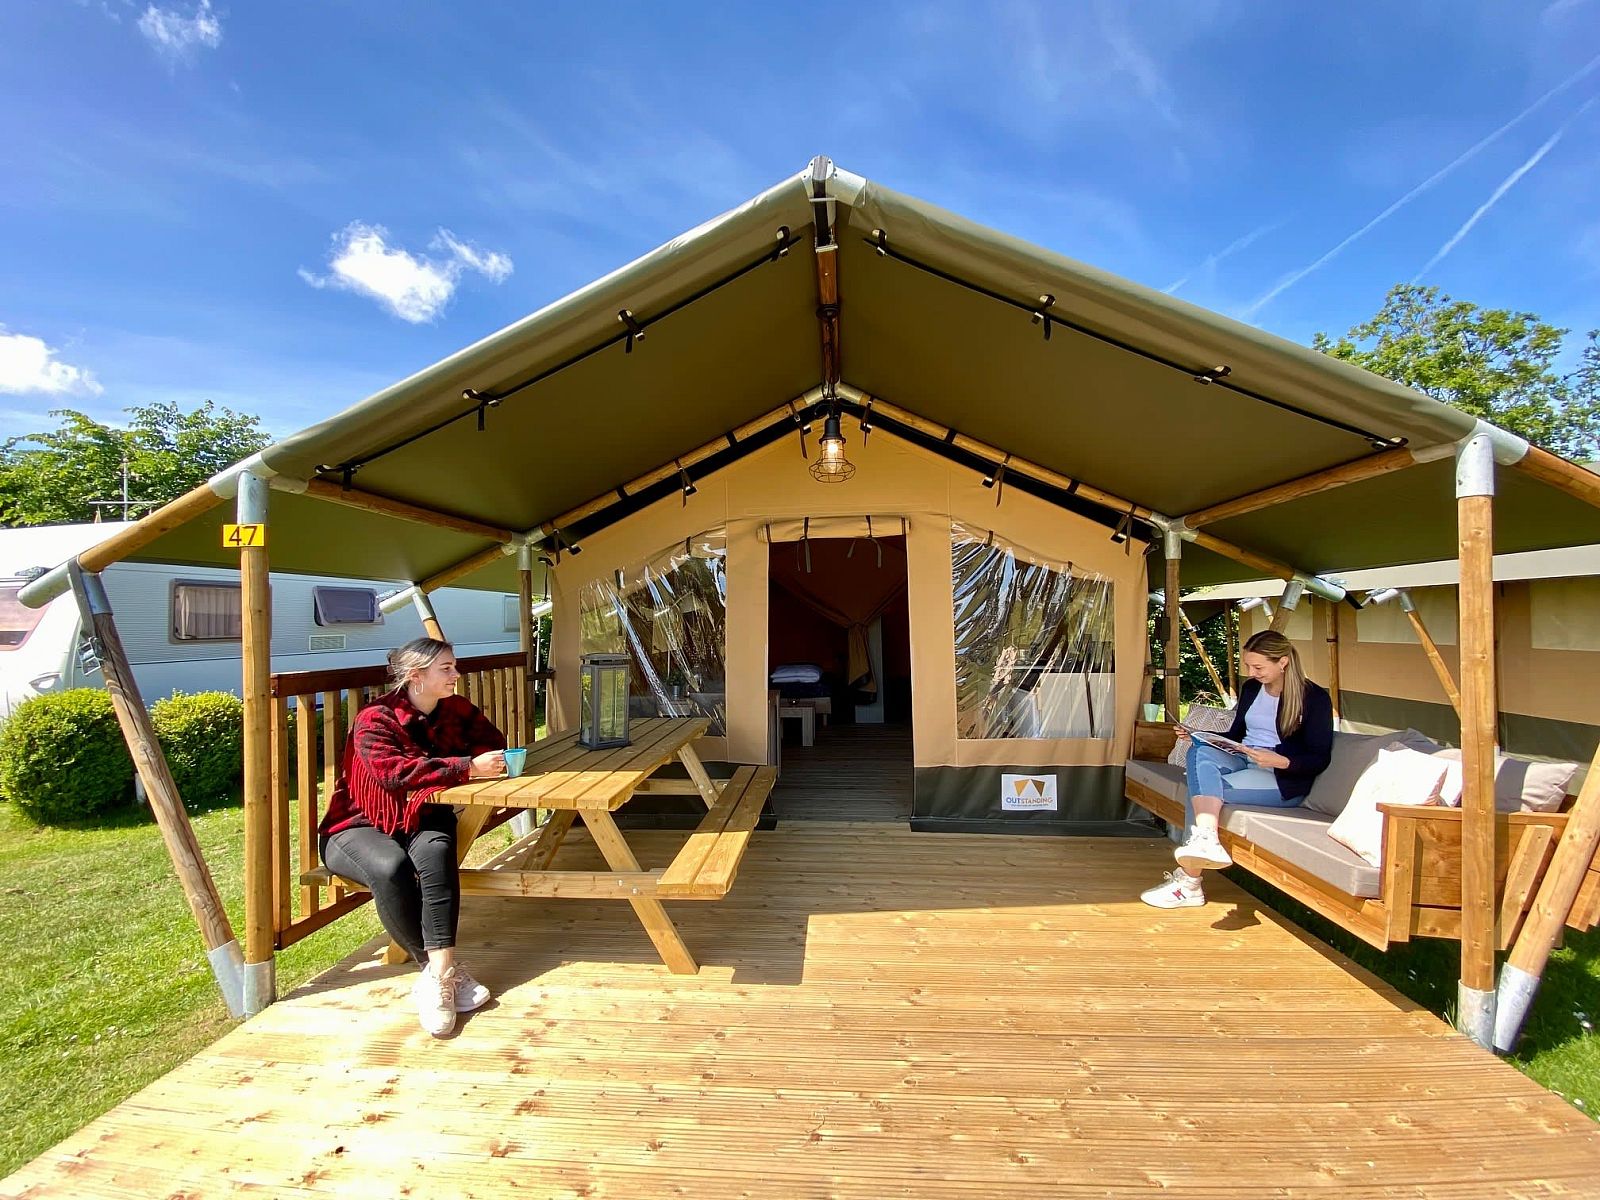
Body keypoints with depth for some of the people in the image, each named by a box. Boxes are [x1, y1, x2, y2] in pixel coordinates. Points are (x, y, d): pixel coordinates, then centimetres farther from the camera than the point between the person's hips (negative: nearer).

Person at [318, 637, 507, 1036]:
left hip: (421, 820, 3)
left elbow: (493, 741, 6)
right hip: (359, 827, -3)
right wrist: (467, 767, -37)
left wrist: (487, 759, -18)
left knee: (436, 849, -32)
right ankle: (445, 970, -26)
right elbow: (395, 771, -33)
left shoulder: (457, 710, 0)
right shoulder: (374, 721, -17)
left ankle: (438, 973, -37)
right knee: (391, 867, -35)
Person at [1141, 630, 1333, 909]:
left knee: (1202, 789, -30)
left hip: (1285, 779, -6)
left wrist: (1279, 761, -26)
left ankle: (1189, 882, -27)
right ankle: (1206, 839, -48)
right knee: (1200, 752, -30)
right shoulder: (1251, 688, 14)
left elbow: (1319, 760, -7)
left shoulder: (1315, 697, -4)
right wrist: (1200, 737, 3)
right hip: (1242, 761, 6)